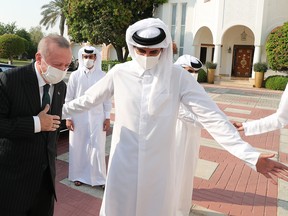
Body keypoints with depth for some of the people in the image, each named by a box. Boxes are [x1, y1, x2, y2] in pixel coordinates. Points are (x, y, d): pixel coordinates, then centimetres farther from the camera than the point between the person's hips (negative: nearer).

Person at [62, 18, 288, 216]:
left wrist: (251, 155, -18)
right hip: (124, 164, 1)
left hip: (158, 165, 0)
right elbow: (89, 99, 7)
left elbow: (212, 116, -13)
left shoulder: (178, 77, -10)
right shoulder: (119, 73, -6)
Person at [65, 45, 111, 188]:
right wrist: (68, 118, -1)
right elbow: (69, 98, 3)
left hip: (97, 118, 0)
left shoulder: (102, 76, -1)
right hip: (78, 117, 1)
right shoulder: (75, 75, -1)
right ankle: (79, 176, 27)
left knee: (97, 148, 3)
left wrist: (107, 117, 0)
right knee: (78, 148, 10)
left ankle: (99, 178, 17)